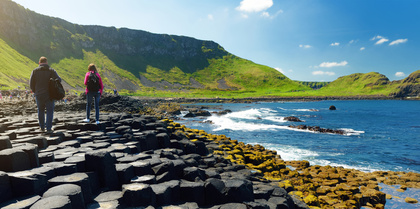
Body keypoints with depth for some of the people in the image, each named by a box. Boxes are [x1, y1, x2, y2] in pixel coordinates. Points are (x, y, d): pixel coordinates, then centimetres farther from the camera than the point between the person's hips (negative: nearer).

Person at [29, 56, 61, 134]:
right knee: (49, 111, 7)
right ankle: (49, 129, 3)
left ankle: (42, 127, 27)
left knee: (41, 111, 18)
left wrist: (35, 91, 14)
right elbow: (58, 80, -13)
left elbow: (31, 84, 0)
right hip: (49, 95, -2)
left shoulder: (35, 71, 1)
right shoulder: (51, 71, -5)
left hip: (39, 95, 3)